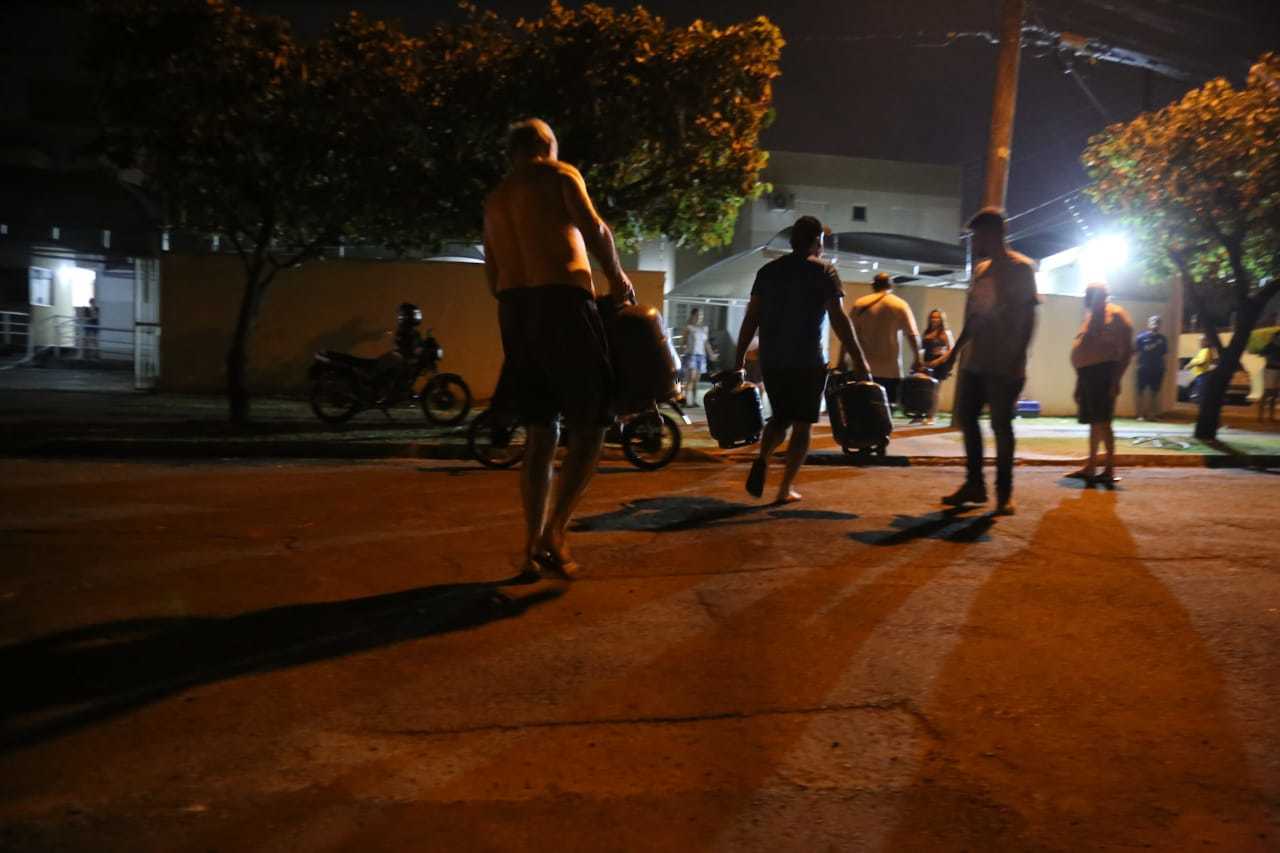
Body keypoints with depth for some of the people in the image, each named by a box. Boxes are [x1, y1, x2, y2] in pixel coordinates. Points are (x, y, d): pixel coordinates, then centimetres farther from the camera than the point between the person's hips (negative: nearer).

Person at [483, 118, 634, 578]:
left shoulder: (494, 200, 24)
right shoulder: (558, 174, 6)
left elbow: (493, 278, 21)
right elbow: (594, 229, -8)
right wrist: (617, 278, 5)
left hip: (513, 310, 6)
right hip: (561, 302, -6)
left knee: (540, 432, 11)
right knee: (590, 426, -2)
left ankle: (533, 545, 10)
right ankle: (552, 536, -13)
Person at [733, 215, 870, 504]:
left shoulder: (768, 271, 10)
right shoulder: (823, 272, -3)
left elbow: (751, 319, 7)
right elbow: (839, 319, -12)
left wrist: (739, 360, 10)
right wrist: (859, 360, -9)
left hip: (771, 360, 4)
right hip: (807, 361, -4)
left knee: (780, 416, 19)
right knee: (802, 424, 8)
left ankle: (762, 460, -8)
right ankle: (786, 488, 5)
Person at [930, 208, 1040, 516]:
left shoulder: (1021, 268, -5)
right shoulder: (980, 270, 15)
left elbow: (1028, 317, -9)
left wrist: (1018, 358, -17)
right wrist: (954, 353, 19)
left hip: (1004, 365, -7)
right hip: (974, 361, 7)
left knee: (1000, 424, -3)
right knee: (965, 416, 8)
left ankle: (1004, 493, 7)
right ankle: (974, 484, 19)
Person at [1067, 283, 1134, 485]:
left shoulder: (1116, 315, -6)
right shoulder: (1091, 317, 20)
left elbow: (1127, 351, -11)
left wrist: (1116, 379, -18)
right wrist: (1079, 383, 21)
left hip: (1102, 372, -8)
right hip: (1087, 373, 9)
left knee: (1102, 421, -11)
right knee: (1094, 422, 12)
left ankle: (1110, 470, -8)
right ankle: (1090, 467, 17)